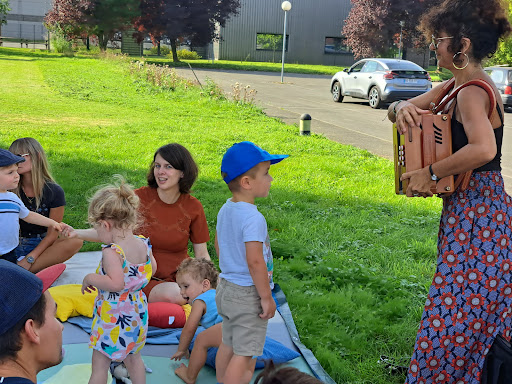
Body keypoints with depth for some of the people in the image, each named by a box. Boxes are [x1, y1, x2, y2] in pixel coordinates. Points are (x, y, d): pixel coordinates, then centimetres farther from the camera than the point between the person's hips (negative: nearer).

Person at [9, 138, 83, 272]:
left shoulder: (54, 191, -8)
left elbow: (52, 234, -9)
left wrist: (29, 259, -21)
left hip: (41, 245, 0)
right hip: (13, 245, 1)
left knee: (76, 241, -30)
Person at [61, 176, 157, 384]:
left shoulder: (111, 252, -26)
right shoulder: (143, 243, -4)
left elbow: (115, 283, -35)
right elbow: (152, 268, 12)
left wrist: (90, 278, -19)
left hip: (112, 318, -7)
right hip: (137, 313, 7)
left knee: (99, 365, 7)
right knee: (133, 358, 25)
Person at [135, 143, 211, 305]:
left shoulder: (193, 207, 0)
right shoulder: (138, 198, -6)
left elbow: (202, 254, 5)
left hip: (180, 278, 2)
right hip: (145, 279, -2)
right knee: (173, 294, -34)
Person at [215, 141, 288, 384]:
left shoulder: (224, 210, 3)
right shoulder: (253, 218, -25)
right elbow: (255, 261, -28)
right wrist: (267, 297, -19)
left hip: (226, 288, 9)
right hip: (248, 294, -9)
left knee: (228, 345, 21)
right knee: (244, 353, 1)